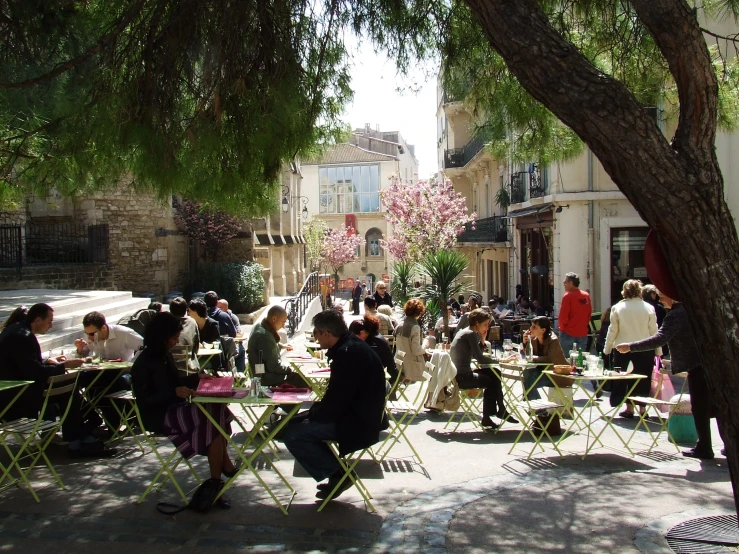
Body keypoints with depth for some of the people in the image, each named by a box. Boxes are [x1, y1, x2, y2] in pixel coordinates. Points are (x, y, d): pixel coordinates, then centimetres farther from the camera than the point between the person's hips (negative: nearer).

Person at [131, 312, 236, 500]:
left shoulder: (165, 356, 12)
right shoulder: (144, 364, -13)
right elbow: (144, 401, -16)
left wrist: (197, 377, 12)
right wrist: (175, 392, -25)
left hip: (173, 408, 8)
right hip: (159, 417, -8)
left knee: (217, 410, -18)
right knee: (213, 415, -24)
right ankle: (225, 465, -13)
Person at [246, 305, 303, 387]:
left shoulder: (259, 326, 3)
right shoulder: (265, 336, -30)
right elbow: (274, 366, -27)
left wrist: (281, 346, 27)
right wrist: (289, 369, -13)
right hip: (268, 379, -11)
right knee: (303, 381, -10)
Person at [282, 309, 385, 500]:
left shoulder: (347, 353, -24)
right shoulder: (352, 345, 8)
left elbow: (334, 402, -24)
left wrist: (313, 414, -7)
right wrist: (314, 411, 8)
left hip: (357, 424, -11)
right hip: (359, 415, 11)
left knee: (292, 434, -14)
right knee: (296, 422, 16)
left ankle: (337, 473, -1)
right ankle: (336, 469, 16)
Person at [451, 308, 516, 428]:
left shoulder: (464, 332, 15)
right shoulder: (471, 334, -14)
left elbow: (477, 356, 16)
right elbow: (480, 359, -20)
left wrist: (482, 340, 6)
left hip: (458, 375, 10)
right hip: (461, 377, -10)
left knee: (494, 374, 13)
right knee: (491, 382, 3)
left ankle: (501, 409, 16)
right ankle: (486, 418, 15)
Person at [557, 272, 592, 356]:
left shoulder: (568, 296, -12)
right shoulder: (586, 296, 6)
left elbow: (563, 316, -14)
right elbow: (589, 313, 11)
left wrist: (562, 327, 2)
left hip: (569, 333, -6)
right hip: (583, 333, 6)